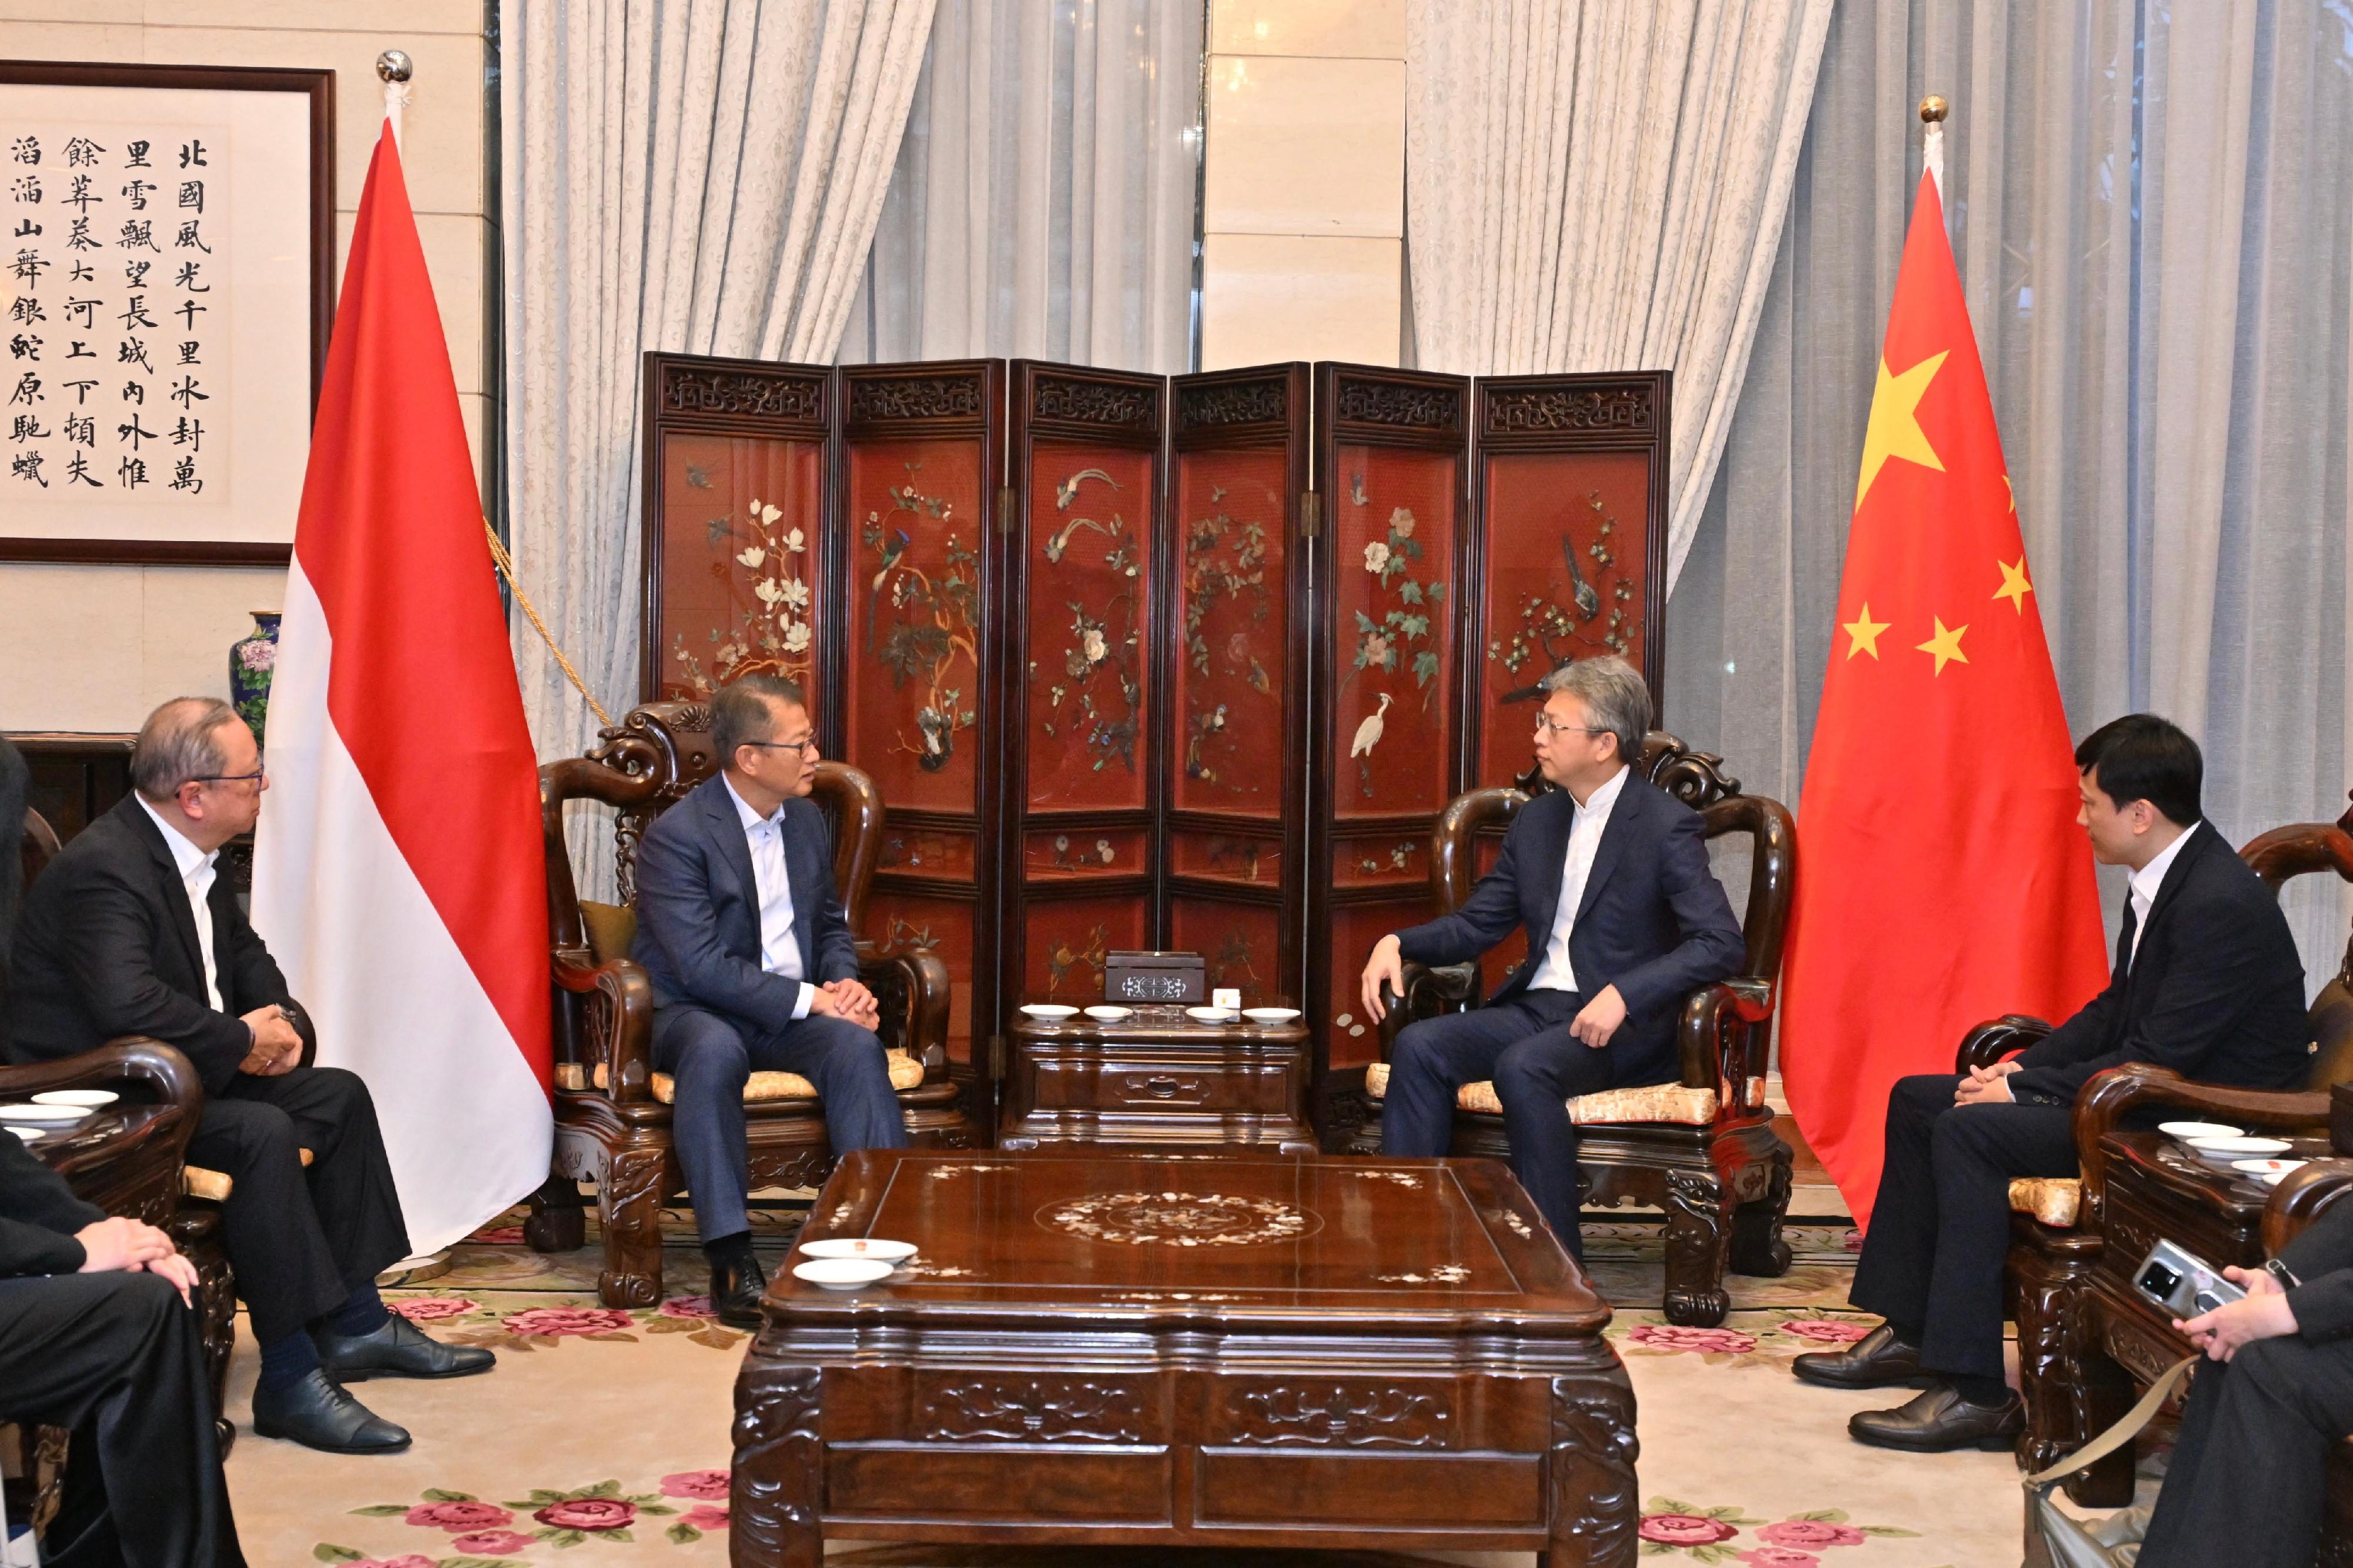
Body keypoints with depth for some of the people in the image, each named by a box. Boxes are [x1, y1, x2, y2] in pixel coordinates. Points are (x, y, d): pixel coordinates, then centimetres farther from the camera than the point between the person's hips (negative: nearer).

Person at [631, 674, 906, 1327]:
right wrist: (808, 999, -22)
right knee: (714, 1051, -39)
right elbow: (700, 966, -20)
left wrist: (843, 984, -2)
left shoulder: (808, 820, 10)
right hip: (698, 1012, -5)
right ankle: (731, 1258, -37)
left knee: (856, 1042, -27)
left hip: (795, 1011, 5)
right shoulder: (676, 835, -13)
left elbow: (832, 924, 21)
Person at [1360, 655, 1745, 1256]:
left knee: (1524, 1066, -34)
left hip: (1623, 1026, -6)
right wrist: (1398, 943, -1)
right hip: (1536, 1008, 7)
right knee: (1420, 1045, -18)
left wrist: (1624, 994, -25)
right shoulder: (1538, 819, 16)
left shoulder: (1666, 827, -6)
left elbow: (1722, 943, -15)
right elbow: (1475, 924, 18)